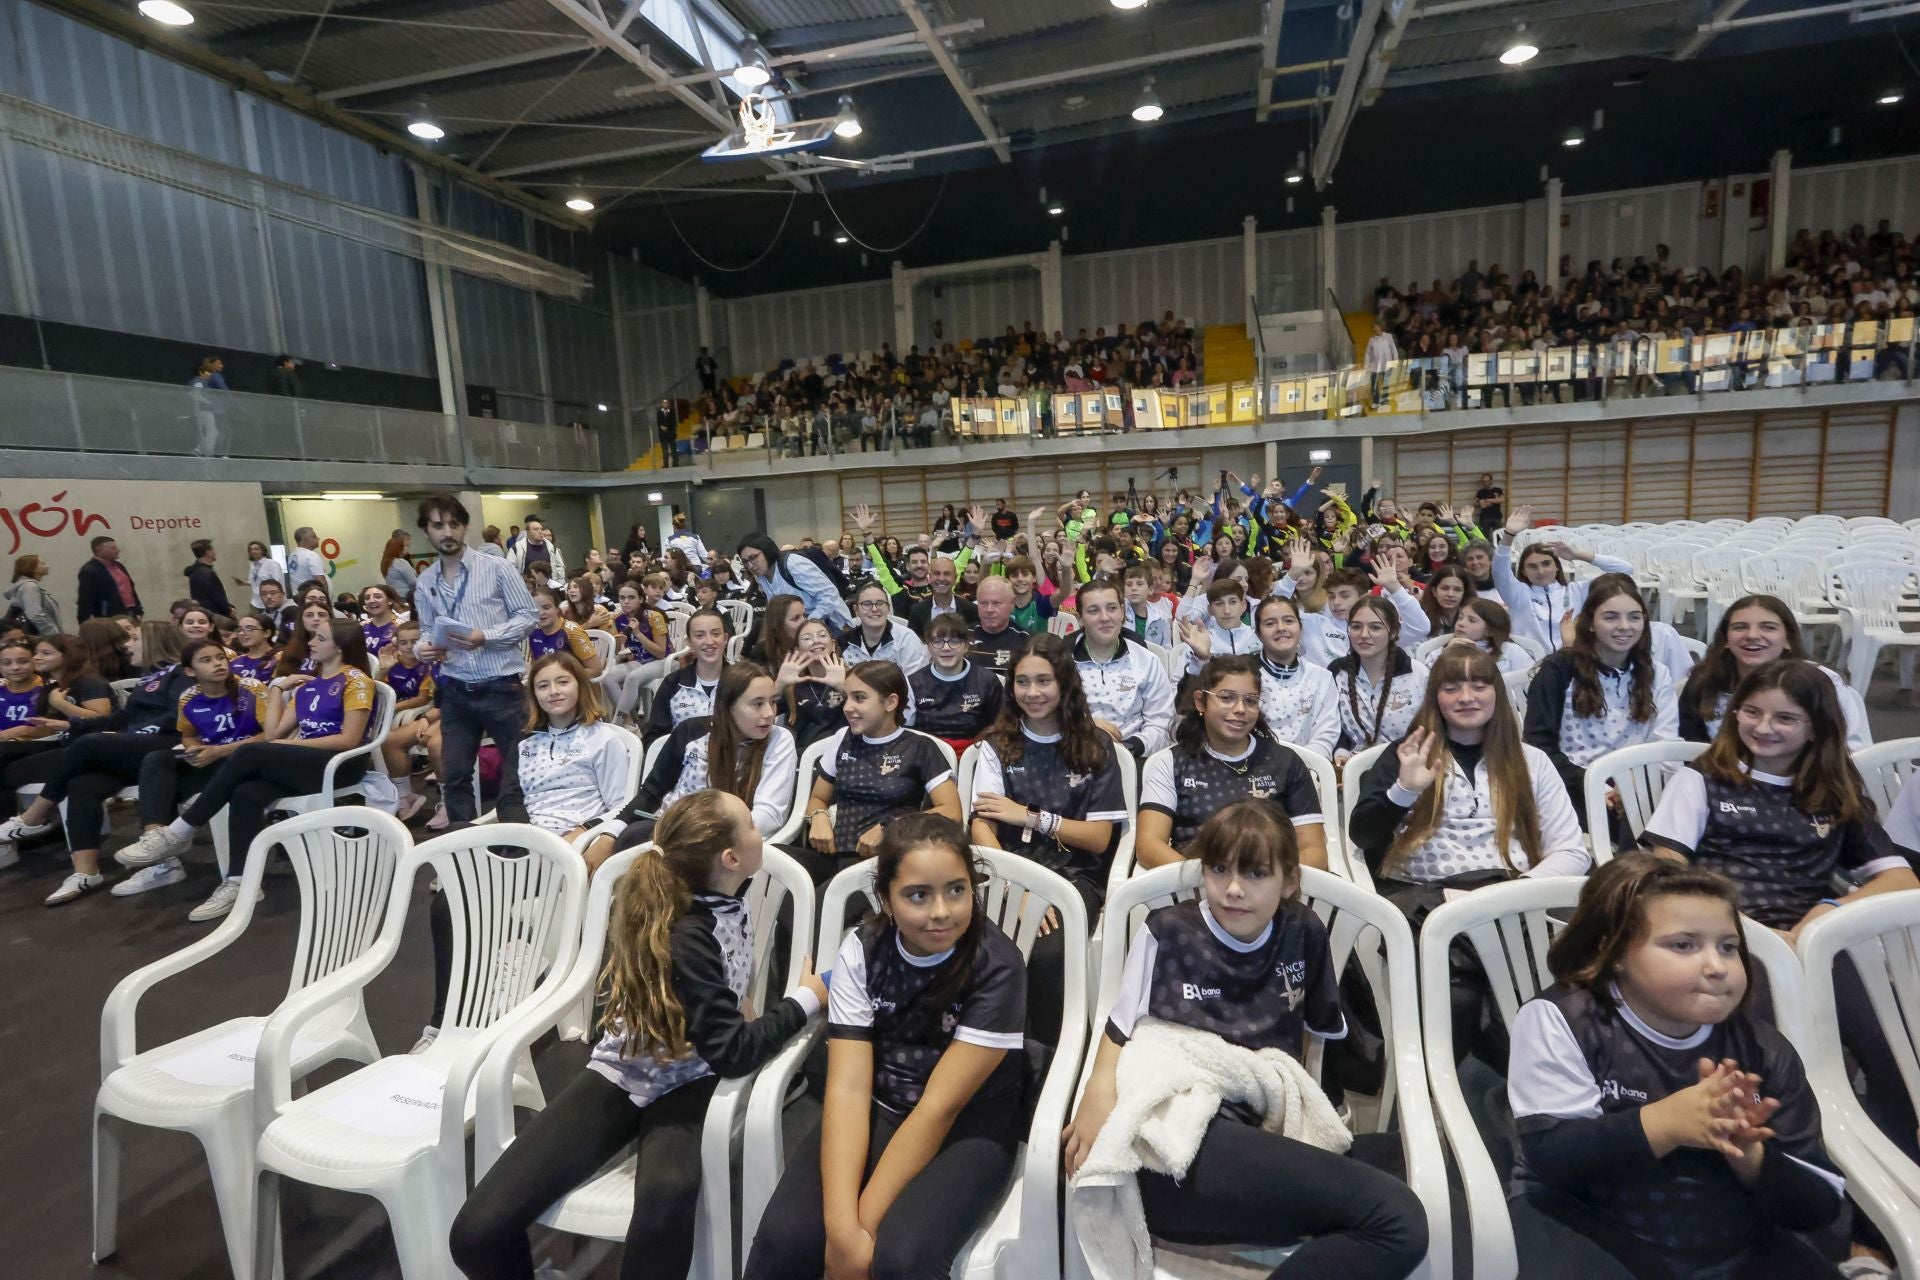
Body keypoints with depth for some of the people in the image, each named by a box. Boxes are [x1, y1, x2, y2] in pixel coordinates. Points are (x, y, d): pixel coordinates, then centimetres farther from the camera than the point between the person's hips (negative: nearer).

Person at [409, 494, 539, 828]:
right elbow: (427, 630, 16)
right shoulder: (425, 583, 8)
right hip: (455, 691, 4)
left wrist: (486, 637, -18)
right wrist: (425, 647, -8)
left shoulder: (495, 568, -5)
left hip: (501, 687, -4)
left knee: (519, 770, 4)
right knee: (454, 774, 8)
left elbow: (528, 614, -5)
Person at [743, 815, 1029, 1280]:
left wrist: (864, 1222, -23)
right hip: (877, 1111, 2)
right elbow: (848, 1087, -17)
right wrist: (841, 1225, -28)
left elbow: (941, 1106, -21)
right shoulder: (862, 951, -11)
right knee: (785, 1239, -21)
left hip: (968, 1124, -2)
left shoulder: (997, 968, -20)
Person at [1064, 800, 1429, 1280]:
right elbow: (1121, 1033, 7)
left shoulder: (1304, 934, 11)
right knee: (1396, 1219, -24)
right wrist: (1102, 1088, -13)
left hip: (1267, 1135, 6)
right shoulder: (1165, 933, 2)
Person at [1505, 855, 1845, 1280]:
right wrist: (1664, 1123, -27)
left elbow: (1822, 1203, 5)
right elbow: (1549, 1152, -17)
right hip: (1587, 1231, -6)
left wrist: (1749, 1154, -16)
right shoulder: (1562, 1021, -8)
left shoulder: (1765, 1050, 6)